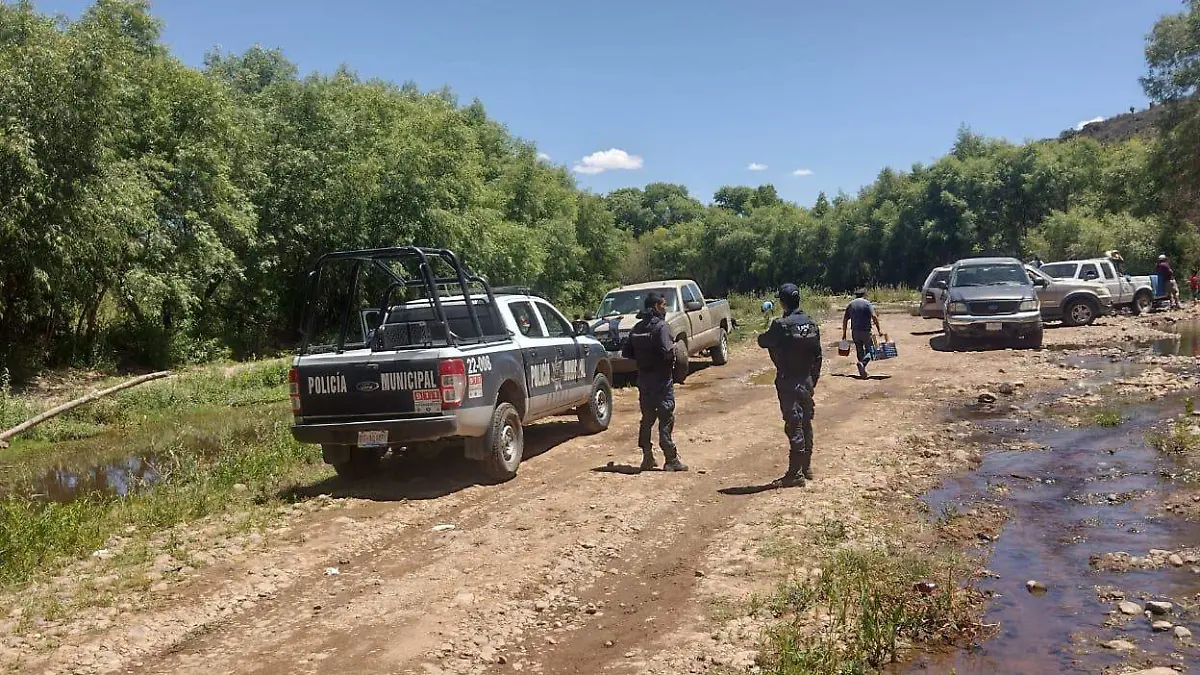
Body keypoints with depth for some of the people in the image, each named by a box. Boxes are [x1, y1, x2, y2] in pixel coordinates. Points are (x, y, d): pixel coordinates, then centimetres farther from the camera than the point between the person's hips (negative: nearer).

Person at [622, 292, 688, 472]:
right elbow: (666, 352, -25)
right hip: (661, 379, -7)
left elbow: (626, 352, 10)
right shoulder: (661, 326, -14)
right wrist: (674, 348, -5)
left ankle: (647, 458, 18)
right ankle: (671, 460, 1)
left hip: (643, 378, 7)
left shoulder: (637, 327, 9)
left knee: (647, 419, 14)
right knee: (666, 420, -2)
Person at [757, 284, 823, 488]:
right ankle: (806, 468, 25)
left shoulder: (781, 325, -17)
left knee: (794, 426, -5)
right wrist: (813, 379, 18)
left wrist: (765, 335, 20)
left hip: (789, 382, -7)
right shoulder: (811, 324, 5)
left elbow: (763, 342, -3)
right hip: (807, 381, 7)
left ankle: (795, 473, -3)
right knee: (806, 424, 15)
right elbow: (817, 355, 9)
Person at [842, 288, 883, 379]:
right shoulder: (867, 303, -3)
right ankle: (863, 363, -21)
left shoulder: (850, 304, 9)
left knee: (859, 351, 13)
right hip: (866, 331, -4)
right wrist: (879, 329, -14)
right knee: (869, 349, 7)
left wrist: (844, 333, 13)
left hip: (855, 331, 4)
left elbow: (845, 319, 7)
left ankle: (863, 372, 12)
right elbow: (874, 316, -16)